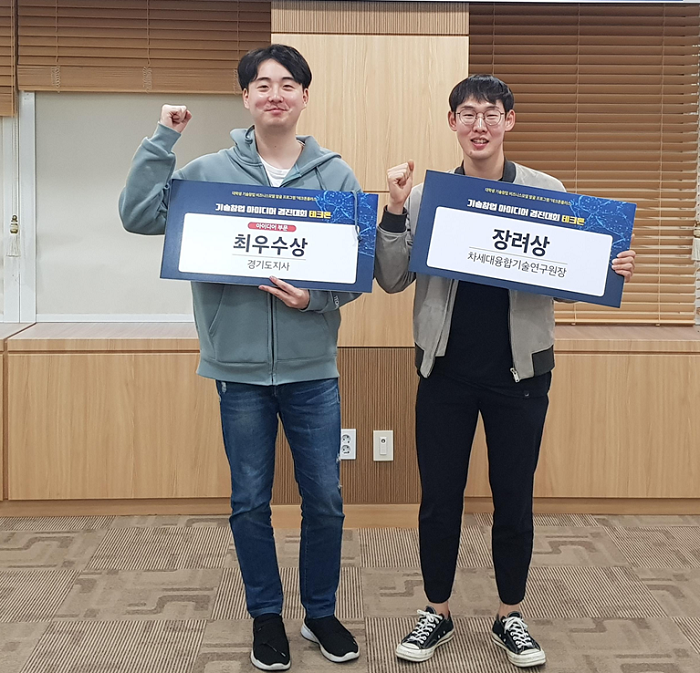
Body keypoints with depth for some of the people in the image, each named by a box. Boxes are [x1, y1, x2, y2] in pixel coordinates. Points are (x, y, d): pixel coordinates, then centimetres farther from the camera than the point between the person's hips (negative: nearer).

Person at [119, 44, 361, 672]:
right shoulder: (209, 173, 1)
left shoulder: (336, 175, 1)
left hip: (312, 366, 0)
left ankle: (321, 611, 28)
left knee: (324, 498, 7)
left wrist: (316, 297, -17)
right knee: (250, 500, 10)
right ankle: (266, 615, 28)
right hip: (239, 364, 0)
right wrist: (163, 140, -10)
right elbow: (139, 215, -7)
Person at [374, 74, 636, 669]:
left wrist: (613, 271, -16)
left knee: (514, 499, 10)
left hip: (519, 371, 0)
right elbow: (392, 280, -3)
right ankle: (438, 613, 28)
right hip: (446, 370, 1)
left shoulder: (547, 193, -1)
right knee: (439, 498, 9)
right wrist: (394, 212, -16)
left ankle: (510, 618, 28)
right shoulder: (426, 195, -1)